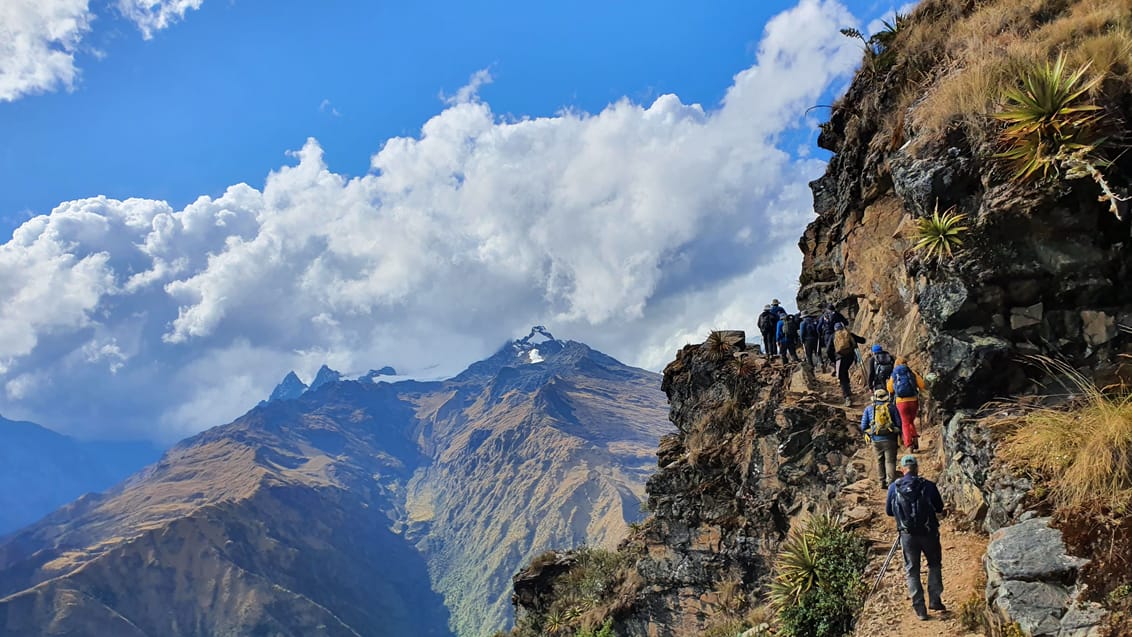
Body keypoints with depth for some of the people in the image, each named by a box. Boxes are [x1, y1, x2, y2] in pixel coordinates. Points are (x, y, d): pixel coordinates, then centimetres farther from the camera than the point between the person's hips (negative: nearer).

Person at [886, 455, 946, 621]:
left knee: (912, 570, 12)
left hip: (907, 534, 1)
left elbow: (888, 511, 4)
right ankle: (935, 600, 18)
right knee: (935, 565, 22)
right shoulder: (928, 486, -10)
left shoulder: (894, 487, -6)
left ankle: (920, 609, 11)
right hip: (928, 532, 0)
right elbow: (940, 508, 3)